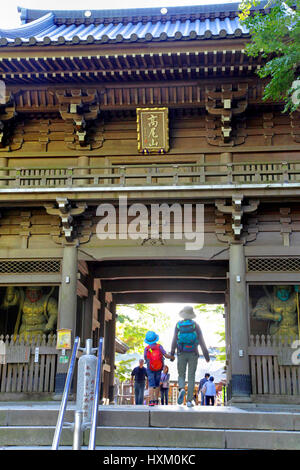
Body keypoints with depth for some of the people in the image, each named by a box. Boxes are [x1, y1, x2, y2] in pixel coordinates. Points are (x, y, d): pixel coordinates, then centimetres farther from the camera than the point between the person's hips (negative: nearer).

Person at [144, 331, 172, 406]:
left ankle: (151, 401, -17)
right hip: (159, 369, 2)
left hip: (150, 369, -2)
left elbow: (145, 359, 0)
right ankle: (156, 400, 13)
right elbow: (166, 355, -15)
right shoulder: (159, 346, -12)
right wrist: (171, 357, 6)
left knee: (151, 385, -2)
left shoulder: (146, 349, -13)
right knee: (157, 384, 16)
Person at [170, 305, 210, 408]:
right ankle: (189, 400, -1)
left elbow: (174, 340, -5)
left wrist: (172, 354, 0)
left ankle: (181, 389, -20)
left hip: (181, 354, 0)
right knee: (191, 377, 5)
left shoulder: (178, 325, 0)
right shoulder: (195, 325, -1)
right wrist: (206, 355, -4)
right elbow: (201, 341, -6)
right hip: (193, 354, 0)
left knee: (181, 375, 11)